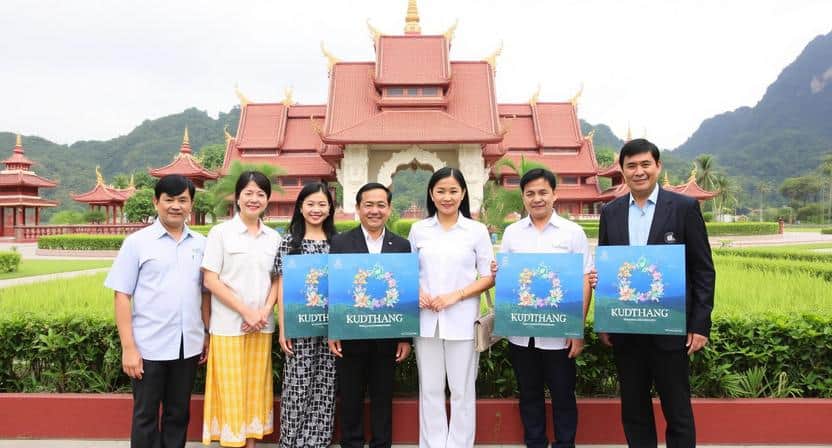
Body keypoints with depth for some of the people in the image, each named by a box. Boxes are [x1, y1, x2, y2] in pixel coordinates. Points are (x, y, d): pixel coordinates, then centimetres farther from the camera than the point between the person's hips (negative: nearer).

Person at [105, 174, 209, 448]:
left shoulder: (201, 244, 5)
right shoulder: (137, 242, -4)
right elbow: (122, 296, -5)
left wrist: (208, 335, 7)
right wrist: (128, 347, -10)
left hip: (188, 346, 3)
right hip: (149, 347, -3)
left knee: (178, 414, 15)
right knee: (146, 416, 10)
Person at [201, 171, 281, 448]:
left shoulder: (274, 237, 8)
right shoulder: (220, 232, -3)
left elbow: (277, 279, 10)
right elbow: (210, 280, -7)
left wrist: (265, 310, -8)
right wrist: (246, 311, -13)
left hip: (262, 327, 4)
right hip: (228, 326, -4)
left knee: (256, 390, 9)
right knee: (231, 393, 0)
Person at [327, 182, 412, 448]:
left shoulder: (402, 245, 3)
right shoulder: (340, 243, 0)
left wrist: (406, 337, 1)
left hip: (387, 337, 1)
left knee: (383, 400, 12)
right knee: (350, 400, 11)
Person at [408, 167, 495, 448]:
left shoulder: (477, 230, 1)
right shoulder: (418, 230, 7)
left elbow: (489, 276, 0)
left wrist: (455, 296, -12)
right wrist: (417, 294, -8)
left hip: (462, 321, -2)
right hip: (426, 320, 2)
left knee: (462, 390, 6)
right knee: (430, 389, 10)